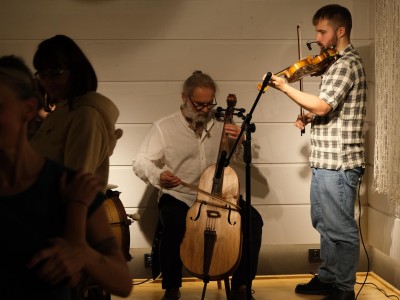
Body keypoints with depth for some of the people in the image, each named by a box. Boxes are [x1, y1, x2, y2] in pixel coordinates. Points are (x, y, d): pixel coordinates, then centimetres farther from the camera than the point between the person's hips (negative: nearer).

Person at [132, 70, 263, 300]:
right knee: (175, 226, -36)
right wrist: (158, 175, -23)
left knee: (253, 220, -21)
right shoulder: (164, 128, 1)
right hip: (179, 198, -3)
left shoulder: (220, 126, 10)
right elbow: (141, 163, 0)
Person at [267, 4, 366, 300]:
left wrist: (285, 87, -16)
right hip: (327, 160, 11)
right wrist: (309, 118, 7)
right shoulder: (338, 63, 18)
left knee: (340, 228, -2)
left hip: (338, 162, -11)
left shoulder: (347, 64, -14)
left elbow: (323, 106, -24)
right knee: (324, 222, 19)